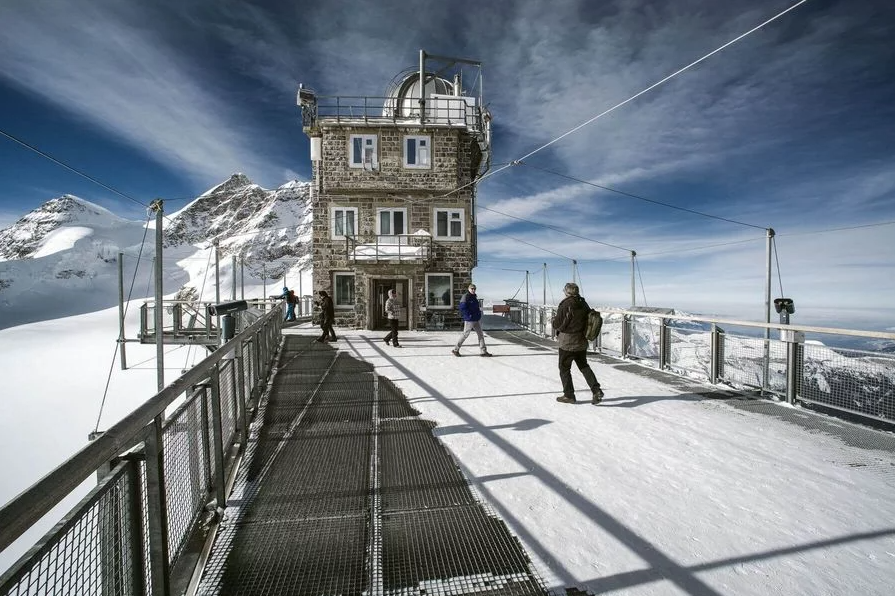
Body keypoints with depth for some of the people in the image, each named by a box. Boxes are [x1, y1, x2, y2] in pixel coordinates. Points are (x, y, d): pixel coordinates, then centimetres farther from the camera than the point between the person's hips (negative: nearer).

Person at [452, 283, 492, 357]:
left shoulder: (474, 297, 13)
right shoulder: (465, 297, -13)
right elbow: (462, 308, -20)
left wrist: (479, 311, 11)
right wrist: (469, 315, -21)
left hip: (477, 320, 9)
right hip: (469, 320, -8)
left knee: (480, 335, 7)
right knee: (465, 335, 1)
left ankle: (483, 351, 13)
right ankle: (456, 350, 14)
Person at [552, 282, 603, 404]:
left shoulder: (565, 305, -19)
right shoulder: (583, 304, 3)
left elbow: (557, 324, -15)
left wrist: (554, 319, 6)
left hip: (567, 343, -7)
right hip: (582, 342, 7)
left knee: (564, 368, 8)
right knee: (584, 366, 20)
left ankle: (568, 395, 15)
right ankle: (596, 390, 9)